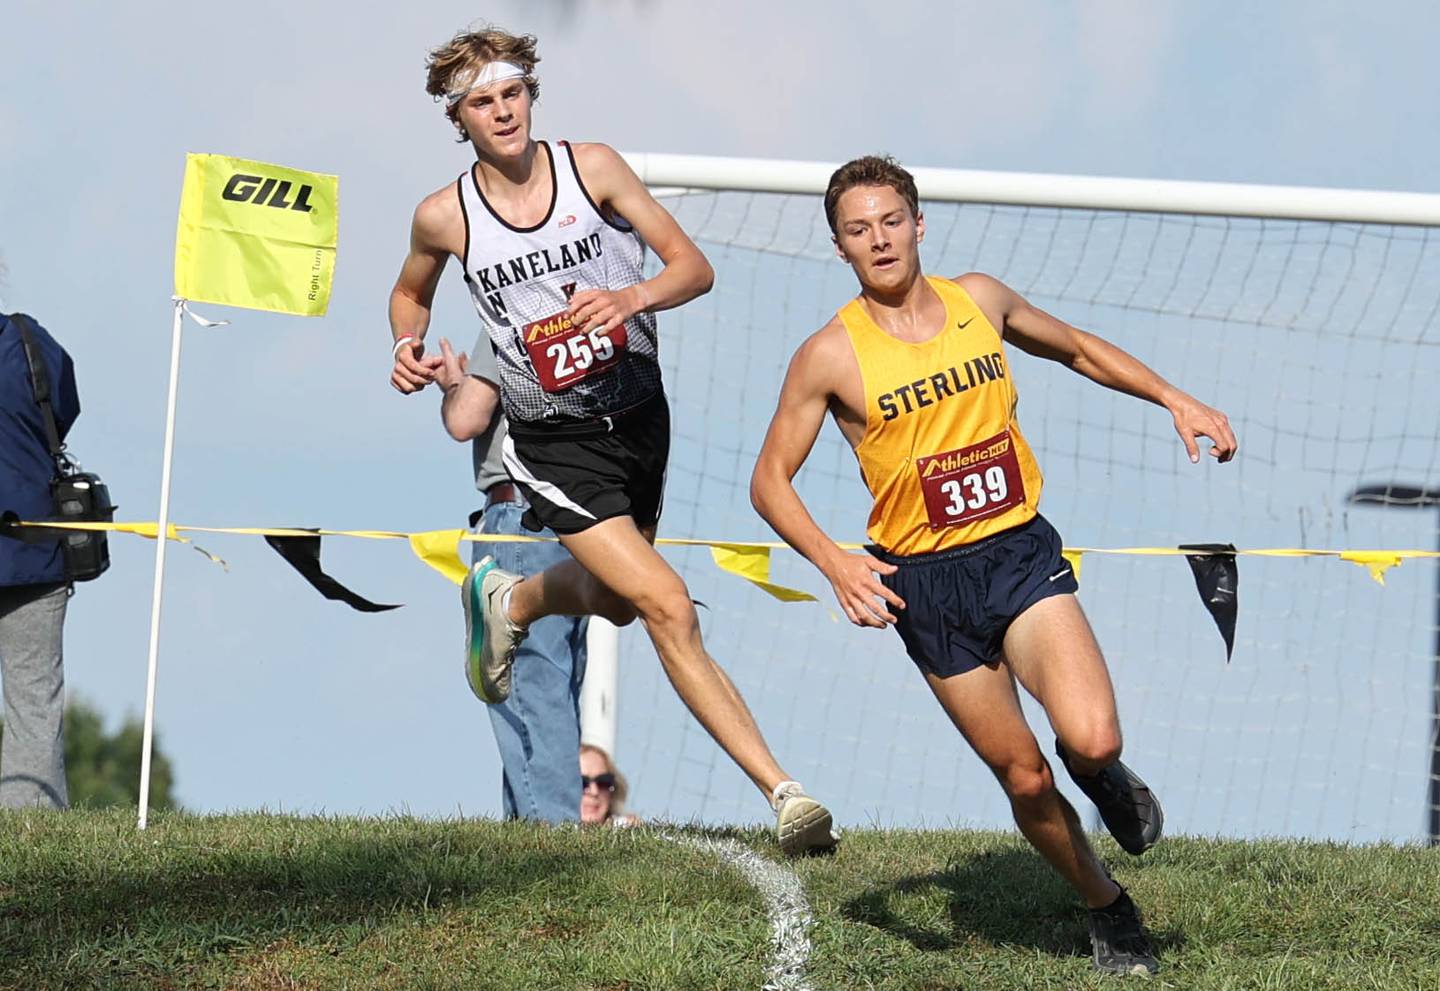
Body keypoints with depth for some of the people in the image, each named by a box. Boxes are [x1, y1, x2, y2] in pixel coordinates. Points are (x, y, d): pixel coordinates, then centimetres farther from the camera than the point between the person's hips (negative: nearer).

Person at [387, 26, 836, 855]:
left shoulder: (593, 168, -6)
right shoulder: (445, 217, -5)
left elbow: (695, 267, -7)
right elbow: (411, 293, 17)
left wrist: (633, 296, -27)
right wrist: (410, 348, -4)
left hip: (639, 410, 3)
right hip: (555, 440, -3)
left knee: (618, 601, 24)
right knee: (670, 610, -17)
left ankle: (511, 601, 58)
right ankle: (782, 792, -17)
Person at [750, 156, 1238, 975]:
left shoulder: (980, 301, 2)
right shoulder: (830, 356, -8)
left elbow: (1077, 349, 21)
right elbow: (771, 481, -3)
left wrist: (1174, 399, 12)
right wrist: (837, 563, -18)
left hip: (1019, 549, 1)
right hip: (924, 581, -1)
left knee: (1091, 741, -21)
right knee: (1024, 779, 1)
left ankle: (1104, 777, 16)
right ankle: (1110, 910, 25)